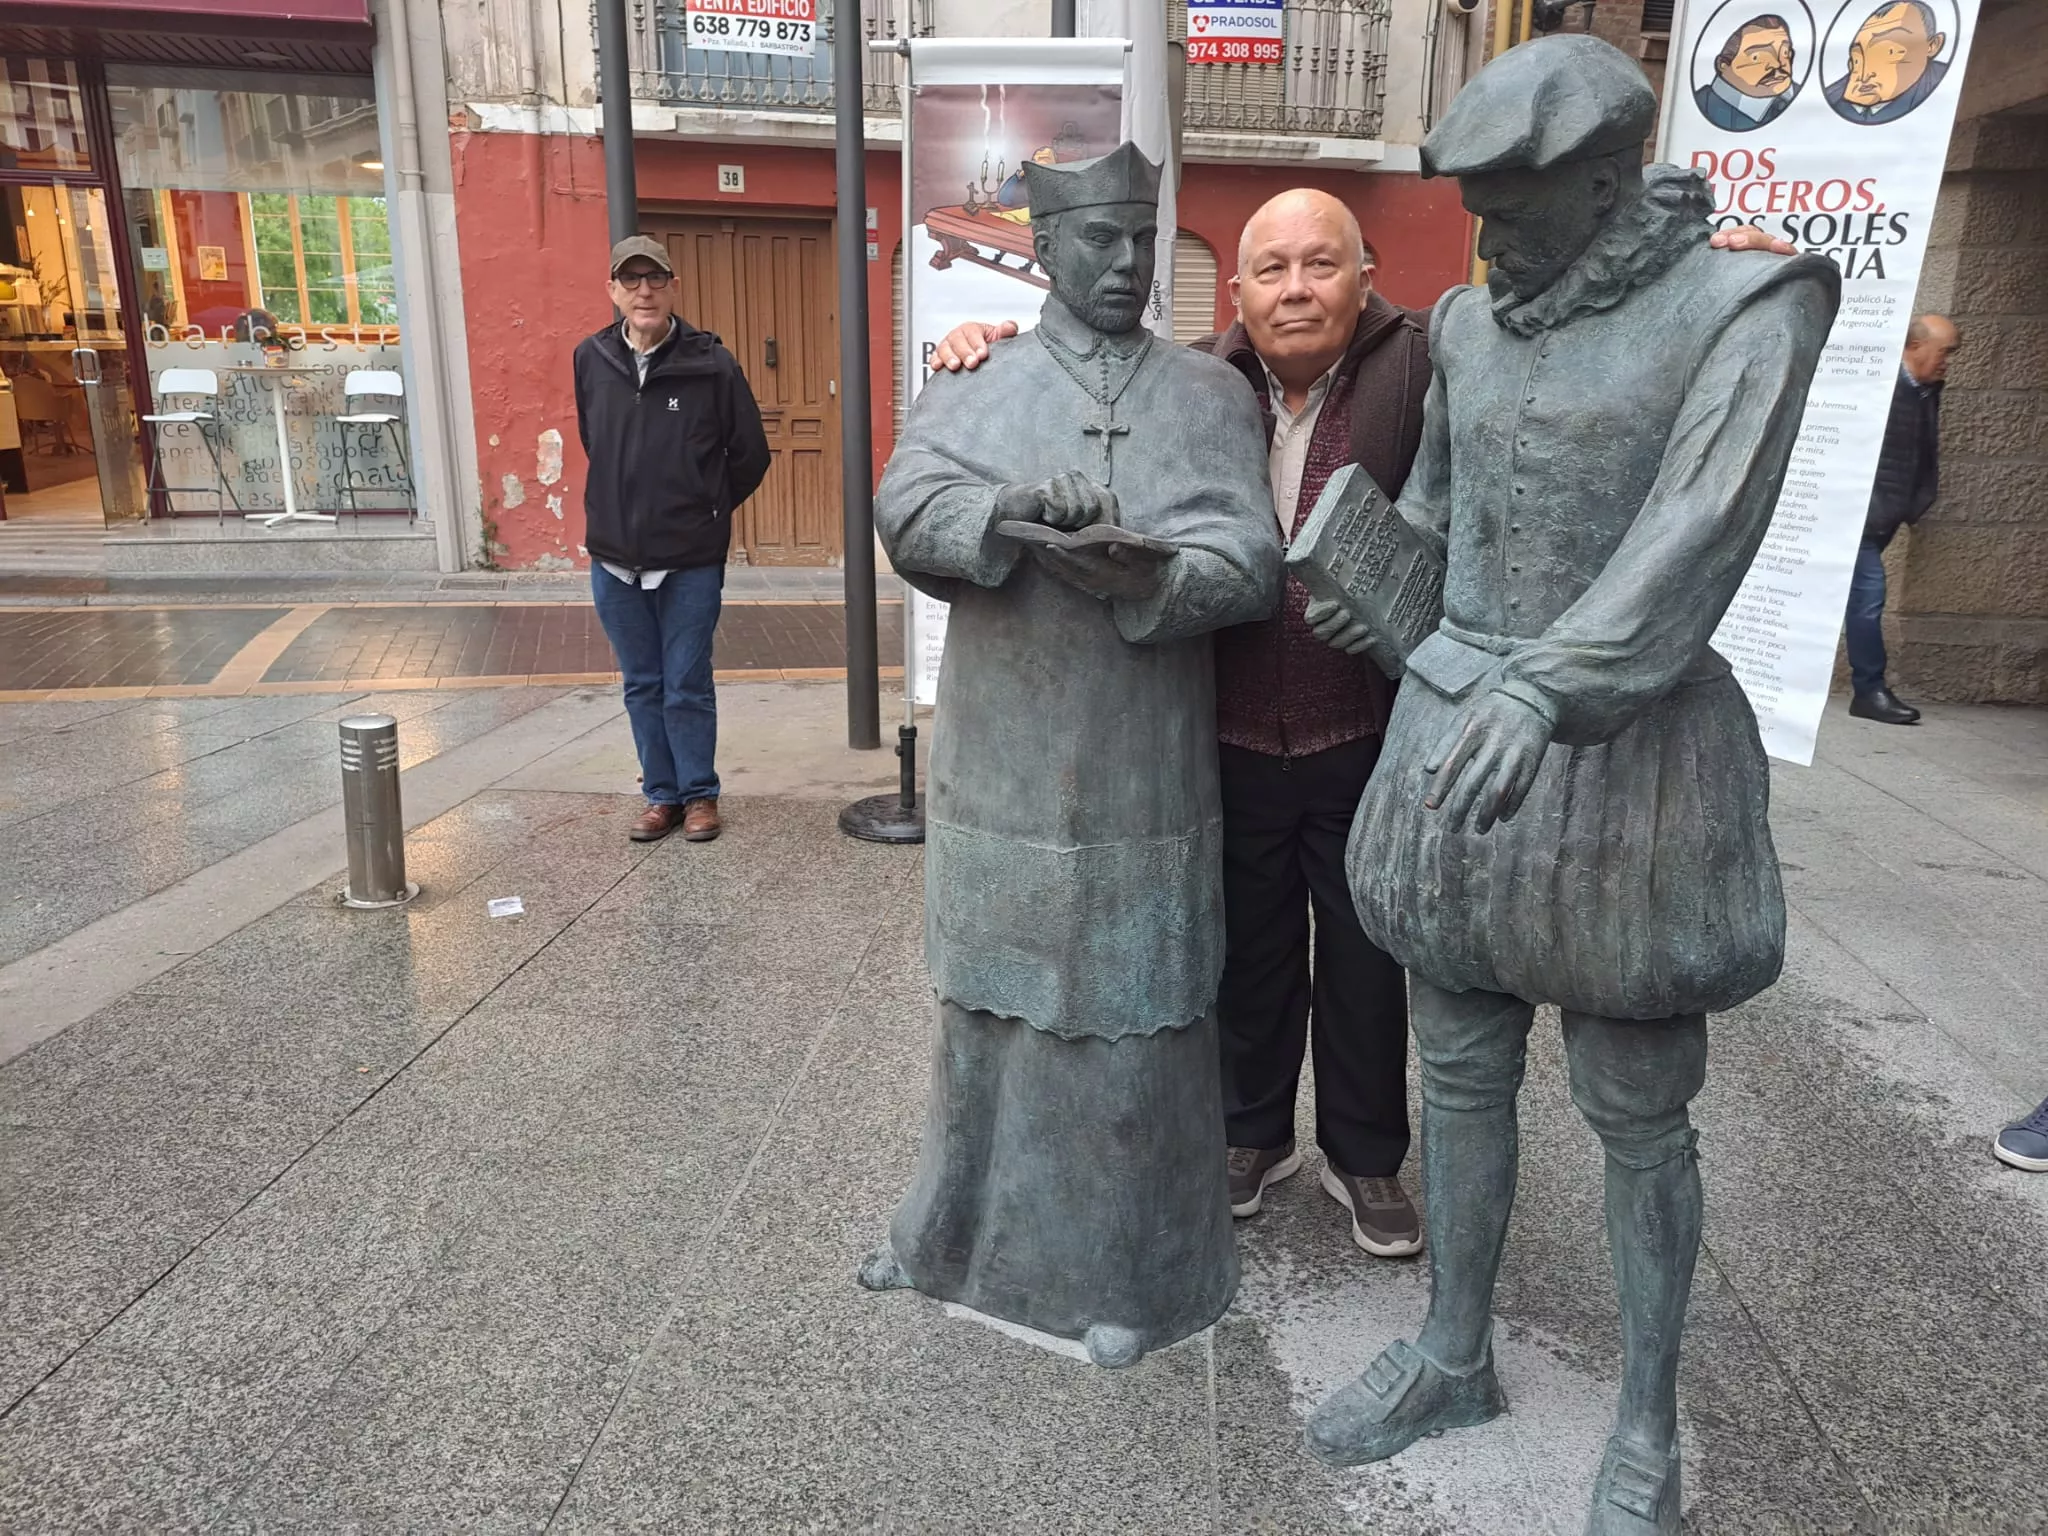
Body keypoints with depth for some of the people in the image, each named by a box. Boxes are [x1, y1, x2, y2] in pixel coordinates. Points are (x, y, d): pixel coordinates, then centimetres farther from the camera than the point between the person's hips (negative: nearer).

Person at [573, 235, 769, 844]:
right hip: (614, 559, 4)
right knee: (642, 687, 13)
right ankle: (661, 794, 26)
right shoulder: (591, 359, 1)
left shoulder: (711, 364, -9)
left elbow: (749, 455, 1)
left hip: (691, 561, -3)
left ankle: (699, 794, 22)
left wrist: (705, 513, 8)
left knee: (688, 687, 5)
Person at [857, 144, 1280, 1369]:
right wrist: (1013, 509, -28)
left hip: (1147, 787, -1)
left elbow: (1250, 564, -6)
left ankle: (1125, 1273, 26)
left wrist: (1148, 575, -26)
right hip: (1005, 778, 2)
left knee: (1132, 1033, 6)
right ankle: (966, 1226, 38)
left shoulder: (1212, 394, 5)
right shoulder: (975, 387, 7)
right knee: (990, 1011, 16)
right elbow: (908, 514, -9)